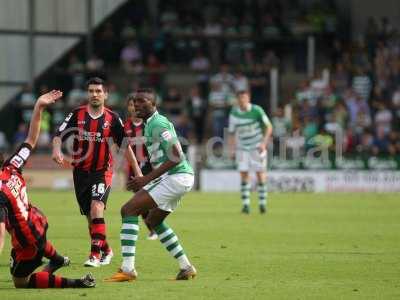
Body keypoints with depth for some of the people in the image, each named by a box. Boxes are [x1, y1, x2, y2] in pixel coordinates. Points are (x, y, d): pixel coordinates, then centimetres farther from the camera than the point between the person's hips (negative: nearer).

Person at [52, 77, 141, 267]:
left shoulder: (112, 118, -2)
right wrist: (57, 150, -27)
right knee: (90, 215, 8)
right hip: (81, 171, 3)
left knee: (96, 207, -23)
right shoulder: (77, 114, -1)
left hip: (102, 171, -3)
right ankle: (106, 250, 29)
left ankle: (95, 254, -24)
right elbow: (59, 136, -5)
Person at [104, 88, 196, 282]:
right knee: (153, 220, 26)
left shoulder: (158, 124, -14)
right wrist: (143, 181, 14)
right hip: (177, 178, 11)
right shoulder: (149, 124, 18)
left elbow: (176, 157, -21)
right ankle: (186, 268, 28)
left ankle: (127, 269, -19)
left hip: (175, 177, -11)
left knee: (129, 210, -14)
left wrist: (147, 179, -20)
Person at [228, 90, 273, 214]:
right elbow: (231, 132, 6)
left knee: (260, 174, -3)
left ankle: (262, 203, 6)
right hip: (242, 147, 2)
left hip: (257, 147, -2)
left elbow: (269, 127, -6)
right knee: (243, 174, -6)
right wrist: (232, 148, -6)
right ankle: (245, 204, -3)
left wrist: (264, 143, -16)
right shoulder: (234, 113, -3)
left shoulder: (257, 110, -11)